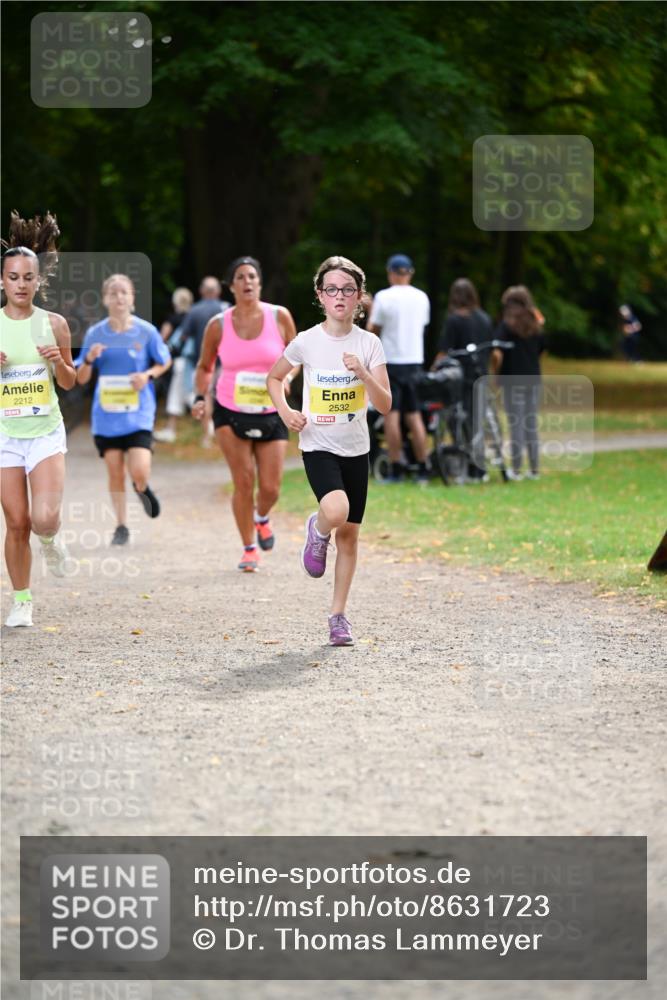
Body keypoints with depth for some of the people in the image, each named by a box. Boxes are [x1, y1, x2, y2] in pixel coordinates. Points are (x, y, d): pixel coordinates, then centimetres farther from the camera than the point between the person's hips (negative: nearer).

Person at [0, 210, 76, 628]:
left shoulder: (54, 324, -1)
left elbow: (69, 382, 10)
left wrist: (59, 362, -12)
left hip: (46, 432, 0)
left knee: (45, 518, -17)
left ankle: (51, 539, 20)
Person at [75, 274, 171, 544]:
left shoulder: (146, 331, -4)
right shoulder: (95, 334, 0)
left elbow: (164, 361, 11)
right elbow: (81, 379, 5)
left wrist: (148, 375, -9)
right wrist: (89, 360, -16)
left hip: (138, 413, -2)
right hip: (106, 415, 2)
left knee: (139, 471, -14)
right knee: (114, 473, 5)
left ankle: (142, 489, 23)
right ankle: (121, 527, 20)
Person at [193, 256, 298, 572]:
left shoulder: (279, 317, -4)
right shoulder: (218, 325, -4)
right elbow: (204, 367, 10)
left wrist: (285, 377, -12)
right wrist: (200, 397, -6)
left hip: (271, 414, 1)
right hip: (231, 412, -1)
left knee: (270, 488, -1)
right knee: (243, 481, -9)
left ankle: (261, 518, 35)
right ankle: (249, 549, 8)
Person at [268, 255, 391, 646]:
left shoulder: (370, 344, -3)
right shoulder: (306, 342, -5)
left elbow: (385, 405, -8)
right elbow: (275, 378, 12)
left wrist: (362, 373, -24)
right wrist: (286, 412, -5)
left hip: (356, 449, 3)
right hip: (318, 446, -2)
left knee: (350, 533, 6)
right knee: (337, 511, -29)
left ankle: (339, 615, 19)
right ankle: (317, 530, 8)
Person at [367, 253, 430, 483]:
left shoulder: (383, 297, -9)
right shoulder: (422, 298, 5)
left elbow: (373, 330, -4)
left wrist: (370, 310, 11)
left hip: (391, 361, -4)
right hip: (415, 361, 4)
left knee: (391, 415, -2)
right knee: (414, 416, 9)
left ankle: (396, 470, -4)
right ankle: (422, 470, 7)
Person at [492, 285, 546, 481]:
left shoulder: (507, 325, -9)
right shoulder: (536, 325, 7)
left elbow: (497, 354, -18)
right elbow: (541, 350, 11)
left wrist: (496, 370, -3)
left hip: (513, 381, -5)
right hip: (534, 379, 5)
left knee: (516, 424, -1)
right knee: (531, 424, 10)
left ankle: (516, 469, 1)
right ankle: (534, 469, 13)